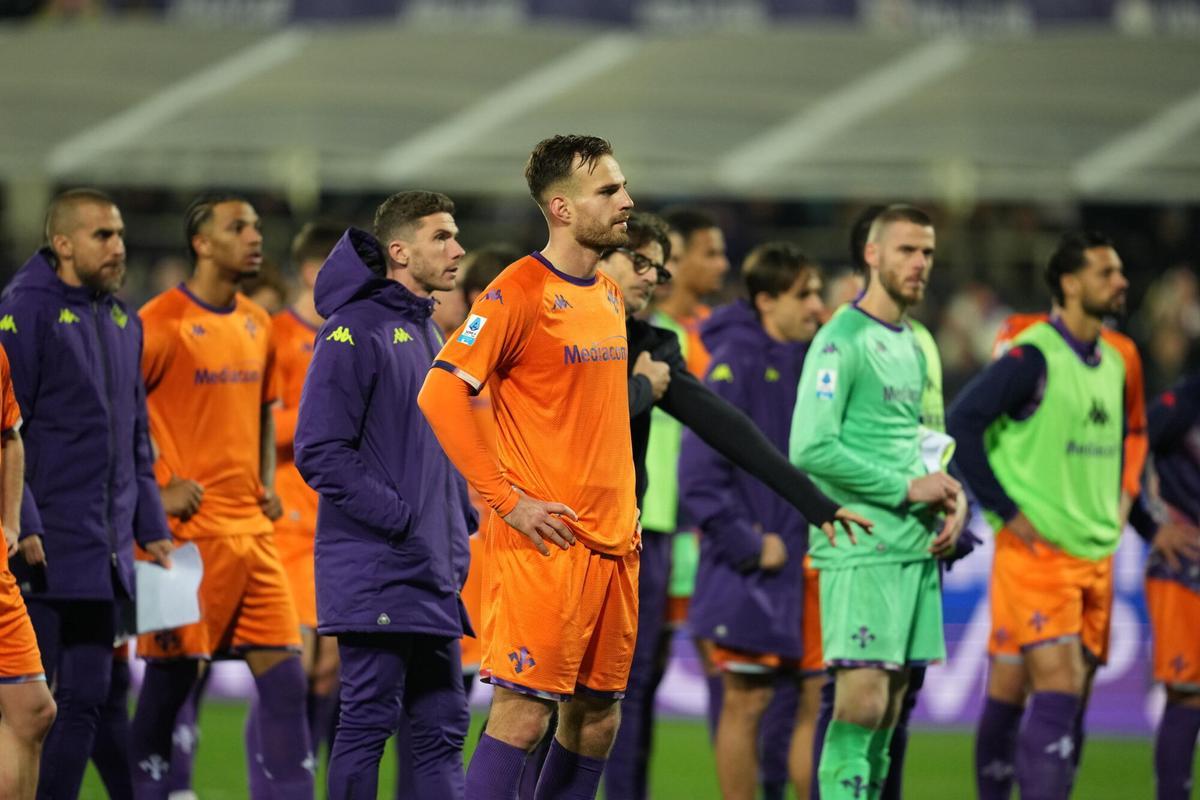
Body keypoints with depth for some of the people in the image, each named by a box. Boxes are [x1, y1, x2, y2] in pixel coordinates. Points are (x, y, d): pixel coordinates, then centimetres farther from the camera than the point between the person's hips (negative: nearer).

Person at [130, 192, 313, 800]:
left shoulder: (257, 324, 13)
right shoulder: (161, 323, -10)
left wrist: (266, 484, 13)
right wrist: (151, 492, -14)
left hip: (252, 529, 7)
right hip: (188, 530, -7)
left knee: (284, 675, 3)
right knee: (169, 681, -2)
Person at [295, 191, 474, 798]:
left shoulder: (427, 333, 18)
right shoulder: (354, 330, -10)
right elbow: (319, 451, -16)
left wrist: (462, 520, 8)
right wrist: (403, 521, -18)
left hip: (433, 577, 9)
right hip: (375, 569, -9)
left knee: (443, 726, 8)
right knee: (369, 720, -6)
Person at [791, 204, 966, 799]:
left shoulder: (912, 347, 19)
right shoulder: (841, 341, -8)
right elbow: (809, 449, -17)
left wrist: (950, 498, 6)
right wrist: (908, 488, -12)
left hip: (917, 548, 8)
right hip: (860, 551, -8)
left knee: (889, 708, 6)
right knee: (862, 702, -14)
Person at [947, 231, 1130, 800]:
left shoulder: (1112, 363, 14)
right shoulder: (1033, 357, -11)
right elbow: (961, 423, -15)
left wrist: (1113, 510, 15)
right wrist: (1008, 511, -14)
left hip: (1097, 555, 8)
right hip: (1037, 550, -8)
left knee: (1072, 703, 6)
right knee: (1058, 690, -16)